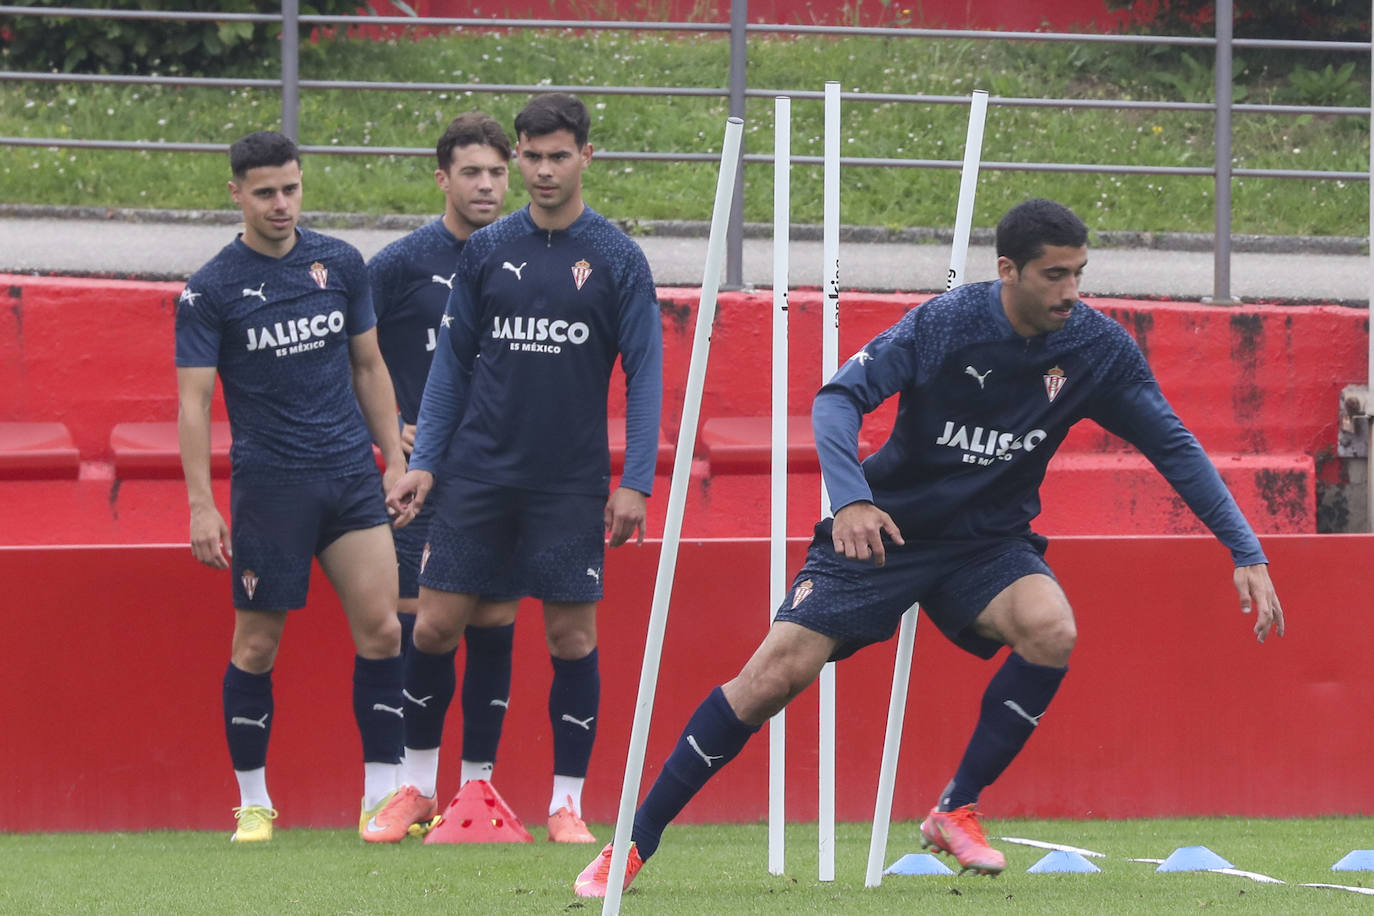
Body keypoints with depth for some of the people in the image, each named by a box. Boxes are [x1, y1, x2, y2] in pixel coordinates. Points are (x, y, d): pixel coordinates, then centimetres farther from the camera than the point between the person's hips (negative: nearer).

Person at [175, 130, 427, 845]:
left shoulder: (340, 264, 8)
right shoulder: (210, 289, -4)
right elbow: (193, 401, -5)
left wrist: (395, 461, 11)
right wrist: (200, 506, -11)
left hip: (351, 474, 3)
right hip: (268, 483, -3)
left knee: (380, 628, -7)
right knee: (257, 645, 1)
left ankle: (384, 792, -1)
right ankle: (253, 803, 12)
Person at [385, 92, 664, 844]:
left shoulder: (617, 259, -1)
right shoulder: (486, 251, 5)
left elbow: (644, 373, -1)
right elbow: (452, 360, 10)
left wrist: (635, 481, -8)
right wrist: (423, 461, 4)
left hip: (571, 484, -2)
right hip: (479, 472, 2)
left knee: (572, 637, -1)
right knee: (435, 624, 0)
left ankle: (567, 802, 8)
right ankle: (416, 784, 15)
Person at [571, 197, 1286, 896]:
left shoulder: (1099, 348, -10)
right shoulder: (945, 323, -19)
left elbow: (1174, 448, -4)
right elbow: (839, 399, -21)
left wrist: (1247, 554, -11)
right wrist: (850, 498, -39)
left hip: (988, 542, 2)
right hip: (885, 529, -2)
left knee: (1051, 630, -29)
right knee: (776, 674, -13)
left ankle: (955, 812, -11)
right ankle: (633, 844, -1)